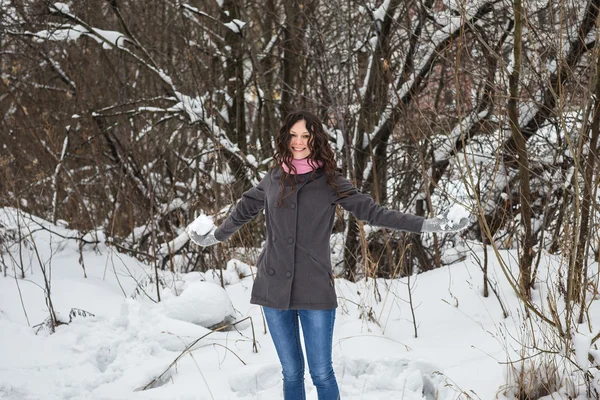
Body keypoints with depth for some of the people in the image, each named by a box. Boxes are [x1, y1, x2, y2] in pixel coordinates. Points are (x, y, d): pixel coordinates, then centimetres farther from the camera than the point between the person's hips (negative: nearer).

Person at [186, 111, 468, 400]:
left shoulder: (330, 181, 0)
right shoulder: (273, 178, 7)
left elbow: (372, 211, -3)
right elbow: (244, 211, 24)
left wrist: (426, 225, -11)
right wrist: (213, 237, 38)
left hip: (315, 289, -2)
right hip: (274, 287, 2)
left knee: (321, 373, -2)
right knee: (291, 372, 9)